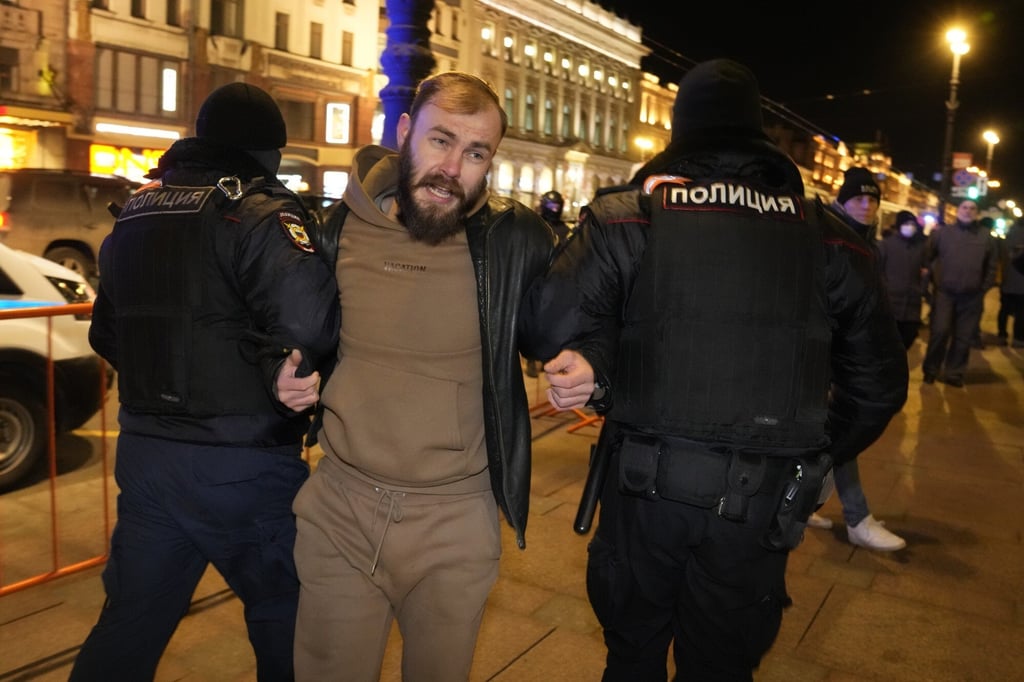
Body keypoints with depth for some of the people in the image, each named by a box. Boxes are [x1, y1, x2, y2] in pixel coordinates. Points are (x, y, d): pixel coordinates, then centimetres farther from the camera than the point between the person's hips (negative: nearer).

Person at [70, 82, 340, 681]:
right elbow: (310, 317, -31)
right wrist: (286, 366, -11)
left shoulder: (136, 212, 11)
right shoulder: (259, 212, -14)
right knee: (285, 625, 15)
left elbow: (107, 333, 18)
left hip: (144, 453, 7)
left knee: (127, 628, 20)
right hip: (243, 468, -7)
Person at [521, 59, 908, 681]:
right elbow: (879, 378, 7)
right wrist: (818, 457, 19)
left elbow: (554, 315, -21)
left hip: (643, 486, -1)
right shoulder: (826, 237, 1)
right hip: (761, 502, 2)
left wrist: (599, 377, -3)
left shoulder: (625, 218, -7)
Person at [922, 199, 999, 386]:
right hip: (944, 292, -2)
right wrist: (933, 277, 2)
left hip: (972, 296, 2)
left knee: (963, 336, 6)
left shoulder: (986, 236, 5)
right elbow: (928, 256, 6)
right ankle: (931, 371, 10)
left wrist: (985, 287, 4)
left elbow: (992, 264, 9)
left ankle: (954, 373, 18)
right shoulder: (943, 233, 2)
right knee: (939, 332, -5)